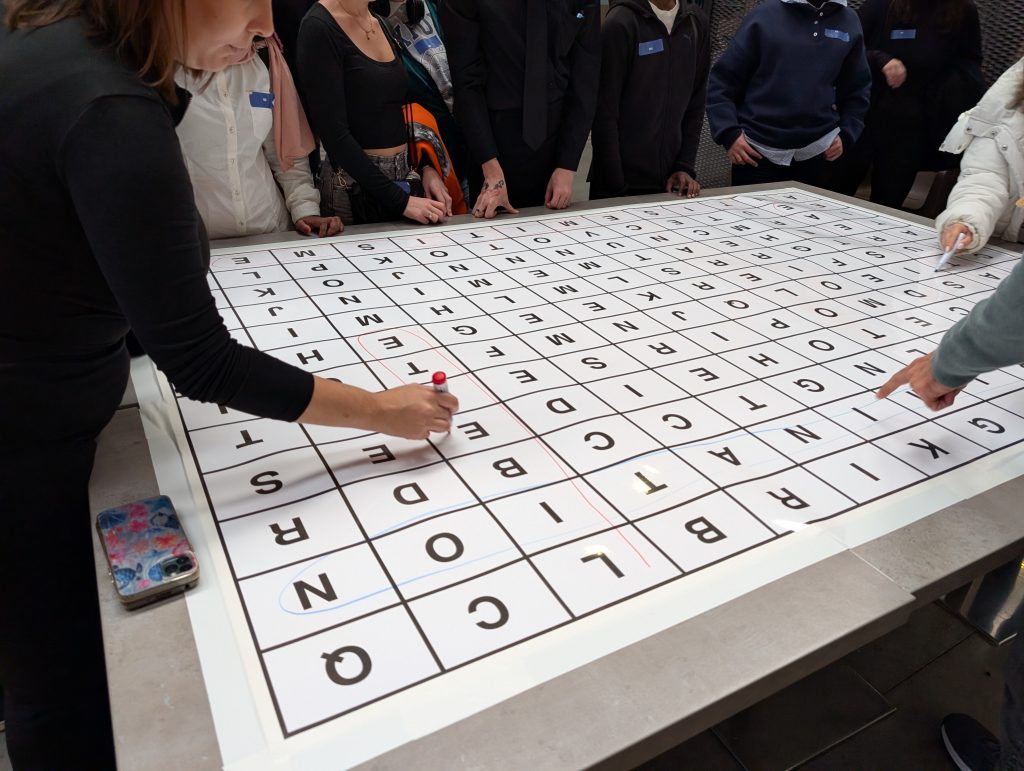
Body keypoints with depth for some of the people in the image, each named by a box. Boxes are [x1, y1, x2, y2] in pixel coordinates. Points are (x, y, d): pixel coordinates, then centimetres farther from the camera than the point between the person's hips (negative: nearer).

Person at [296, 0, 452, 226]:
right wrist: (400, 200, -20)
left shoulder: (380, 23, 10)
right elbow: (334, 133, -18)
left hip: (407, 176, 7)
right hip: (356, 185, -7)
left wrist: (426, 167, 0)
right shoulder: (319, 28, -12)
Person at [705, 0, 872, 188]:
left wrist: (846, 134, 4)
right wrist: (728, 133, -12)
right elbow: (722, 79, -2)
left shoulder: (849, 22, 8)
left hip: (815, 154, 3)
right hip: (757, 152, -3)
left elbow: (857, 89, 17)